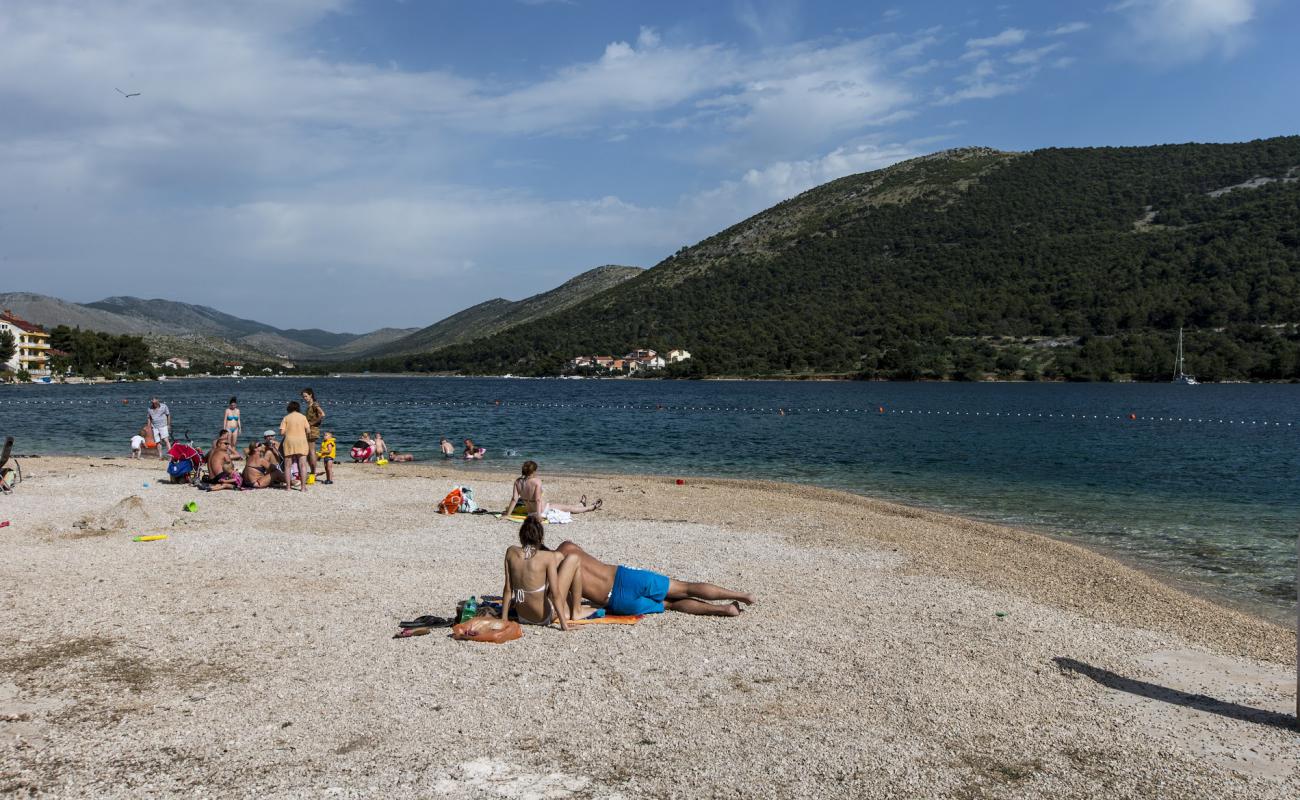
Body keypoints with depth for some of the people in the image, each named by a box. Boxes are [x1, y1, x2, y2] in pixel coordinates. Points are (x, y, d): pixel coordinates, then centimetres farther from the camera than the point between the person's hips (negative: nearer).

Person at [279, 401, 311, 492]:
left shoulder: (286, 418, 2)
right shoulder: (303, 417, 4)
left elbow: (282, 432, -5)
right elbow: (308, 431, 1)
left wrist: (289, 432, 16)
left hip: (289, 441, 0)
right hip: (301, 442, 0)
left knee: (288, 466, 9)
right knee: (302, 465, -1)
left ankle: (288, 486, 7)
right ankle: (303, 486, -6)